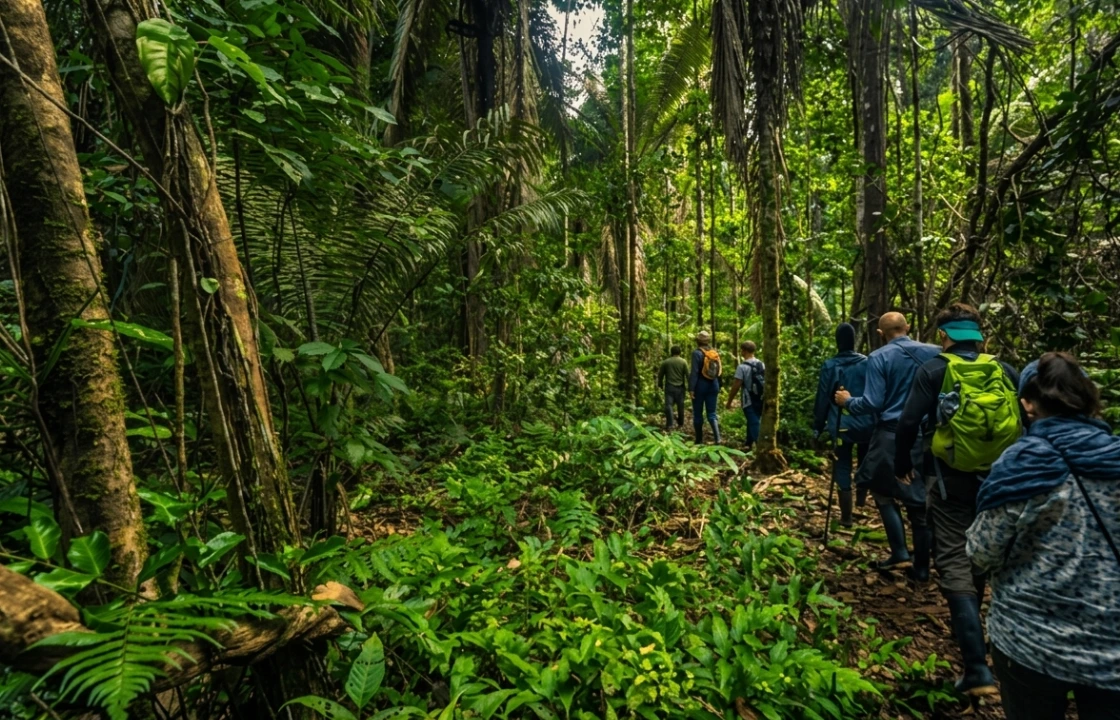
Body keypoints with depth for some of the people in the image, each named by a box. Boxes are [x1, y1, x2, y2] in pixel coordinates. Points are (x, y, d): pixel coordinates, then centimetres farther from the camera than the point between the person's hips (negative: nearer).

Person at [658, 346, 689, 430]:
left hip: (669, 386, -1)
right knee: (680, 406, 12)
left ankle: (669, 424, -17)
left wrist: (660, 385, 20)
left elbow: (660, 374, 7)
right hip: (680, 387, 1)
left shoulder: (665, 362, 3)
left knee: (668, 405, -5)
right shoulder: (683, 362, 0)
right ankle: (680, 423, 24)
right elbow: (687, 375, -2)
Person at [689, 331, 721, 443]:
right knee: (712, 413, 7)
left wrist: (691, 388, -15)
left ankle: (699, 440, 13)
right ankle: (717, 438, -10)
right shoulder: (715, 353, 7)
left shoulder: (697, 353, -11)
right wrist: (717, 387, 19)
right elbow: (718, 372, 11)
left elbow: (694, 372, -16)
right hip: (713, 385, 5)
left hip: (701, 385, -5)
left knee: (698, 414, 7)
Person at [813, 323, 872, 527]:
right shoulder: (867, 363, 0)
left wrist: (818, 427, 5)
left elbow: (822, 400, -3)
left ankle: (846, 517, 7)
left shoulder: (830, 366, -6)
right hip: (866, 425, 2)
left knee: (843, 471, 5)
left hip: (841, 426, -2)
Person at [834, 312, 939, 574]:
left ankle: (900, 554, 11)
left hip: (891, 436, -4)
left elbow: (872, 404, -13)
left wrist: (847, 402, 4)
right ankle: (921, 567, 20)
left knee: (884, 493, 16)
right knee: (921, 501, 11)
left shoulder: (879, 358, -8)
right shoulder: (935, 354, 3)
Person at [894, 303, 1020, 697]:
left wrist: (902, 463, 2)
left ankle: (977, 667, -11)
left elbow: (908, 421, -13)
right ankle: (970, 624, 43)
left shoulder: (933, 370, -7)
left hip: (950, 479, -4)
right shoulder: (1005, 371, 3)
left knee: (954, 561, -3)